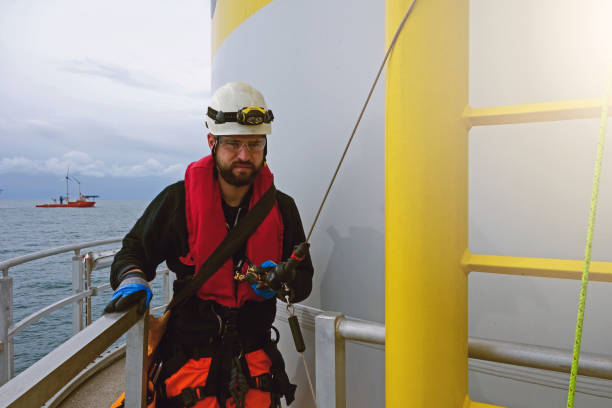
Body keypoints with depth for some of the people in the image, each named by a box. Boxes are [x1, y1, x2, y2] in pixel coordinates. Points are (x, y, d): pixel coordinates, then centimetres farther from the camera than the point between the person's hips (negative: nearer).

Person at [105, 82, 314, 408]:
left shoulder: (282, 208, -3)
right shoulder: (177, 200, -9)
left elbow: (304, 279, 4)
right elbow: (134, 250, 4)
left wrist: (282, 281, -17)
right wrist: (132, 280, -17)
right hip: (189, 354, -1)